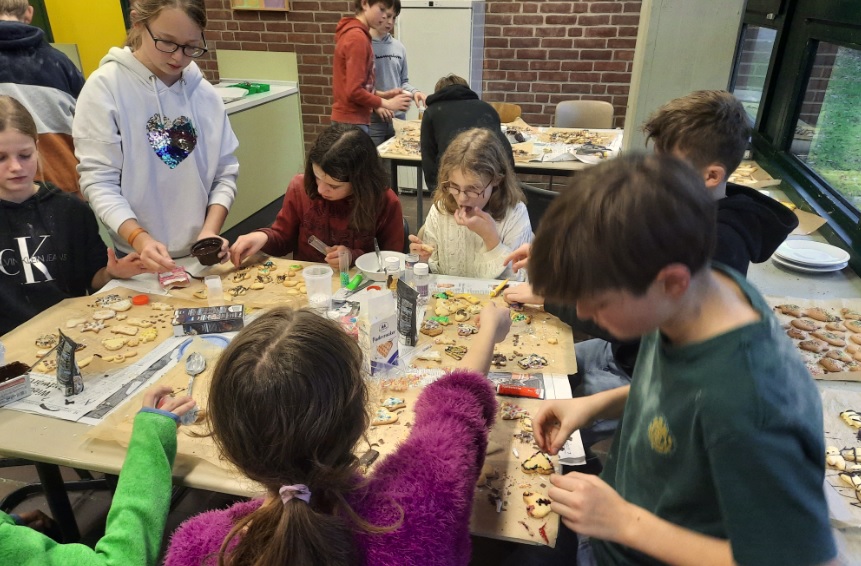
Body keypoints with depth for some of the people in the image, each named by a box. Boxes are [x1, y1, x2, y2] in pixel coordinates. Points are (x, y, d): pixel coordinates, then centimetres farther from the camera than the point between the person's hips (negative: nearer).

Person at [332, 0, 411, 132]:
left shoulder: (352, 33, 14)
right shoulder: (357, 37, -15)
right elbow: (353, 91, -21)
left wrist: (382, 95, 9)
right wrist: (387, 103, -11)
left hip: (350, 120, 9)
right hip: (351, 122, -9)